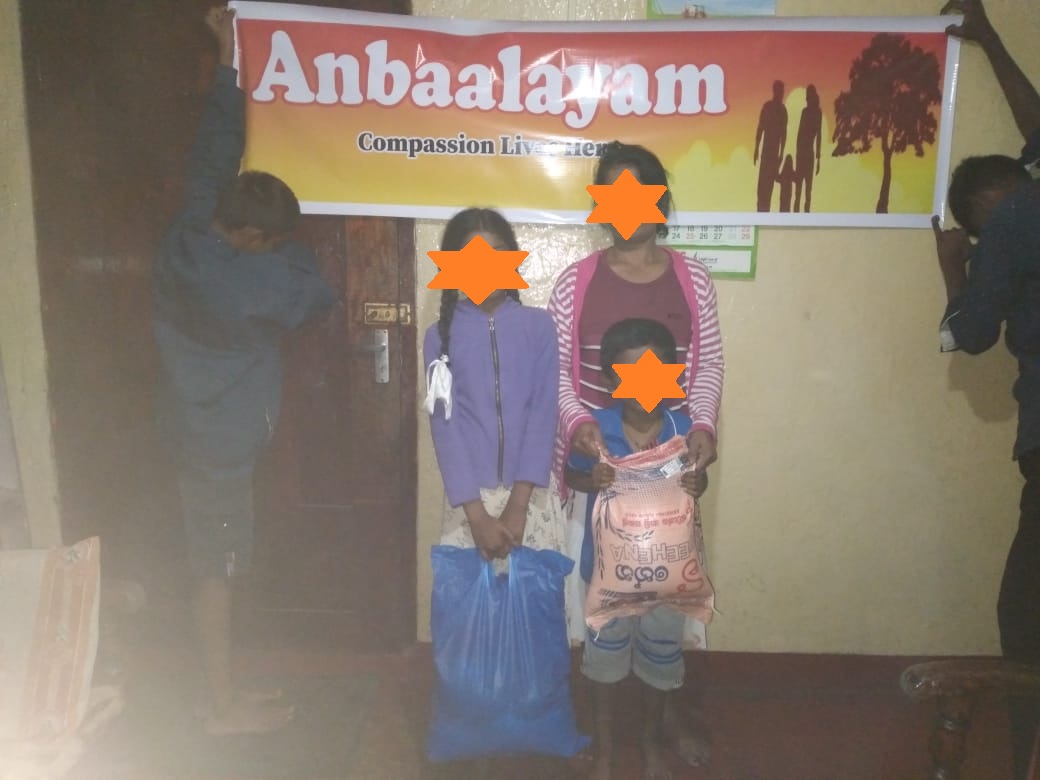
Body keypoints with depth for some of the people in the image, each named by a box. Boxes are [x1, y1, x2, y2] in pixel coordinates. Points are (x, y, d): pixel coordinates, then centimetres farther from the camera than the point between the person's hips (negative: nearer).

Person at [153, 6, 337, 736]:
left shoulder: (187, 235, -4)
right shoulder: (254, 281, -25)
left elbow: (216, 151, 6)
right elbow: (321, 291, -7)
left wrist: (229, 59, 12)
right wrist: (284, 239, 4)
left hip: (196, 427, 9)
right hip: (223, 440, -9)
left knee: (213, 561, 16)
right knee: (218, 568, 3)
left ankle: (225, 689, 31)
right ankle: (225, 706, 19)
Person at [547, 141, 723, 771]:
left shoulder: (692, 278, 0)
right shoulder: (575, 281, -3)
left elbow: (709, 365, 2)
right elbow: (556, 369, -3)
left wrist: (703, 423, -13)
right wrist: (576, 422, -19)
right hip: (594, 456, 0)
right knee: (593, 577, 10)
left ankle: (669, 710, 31)